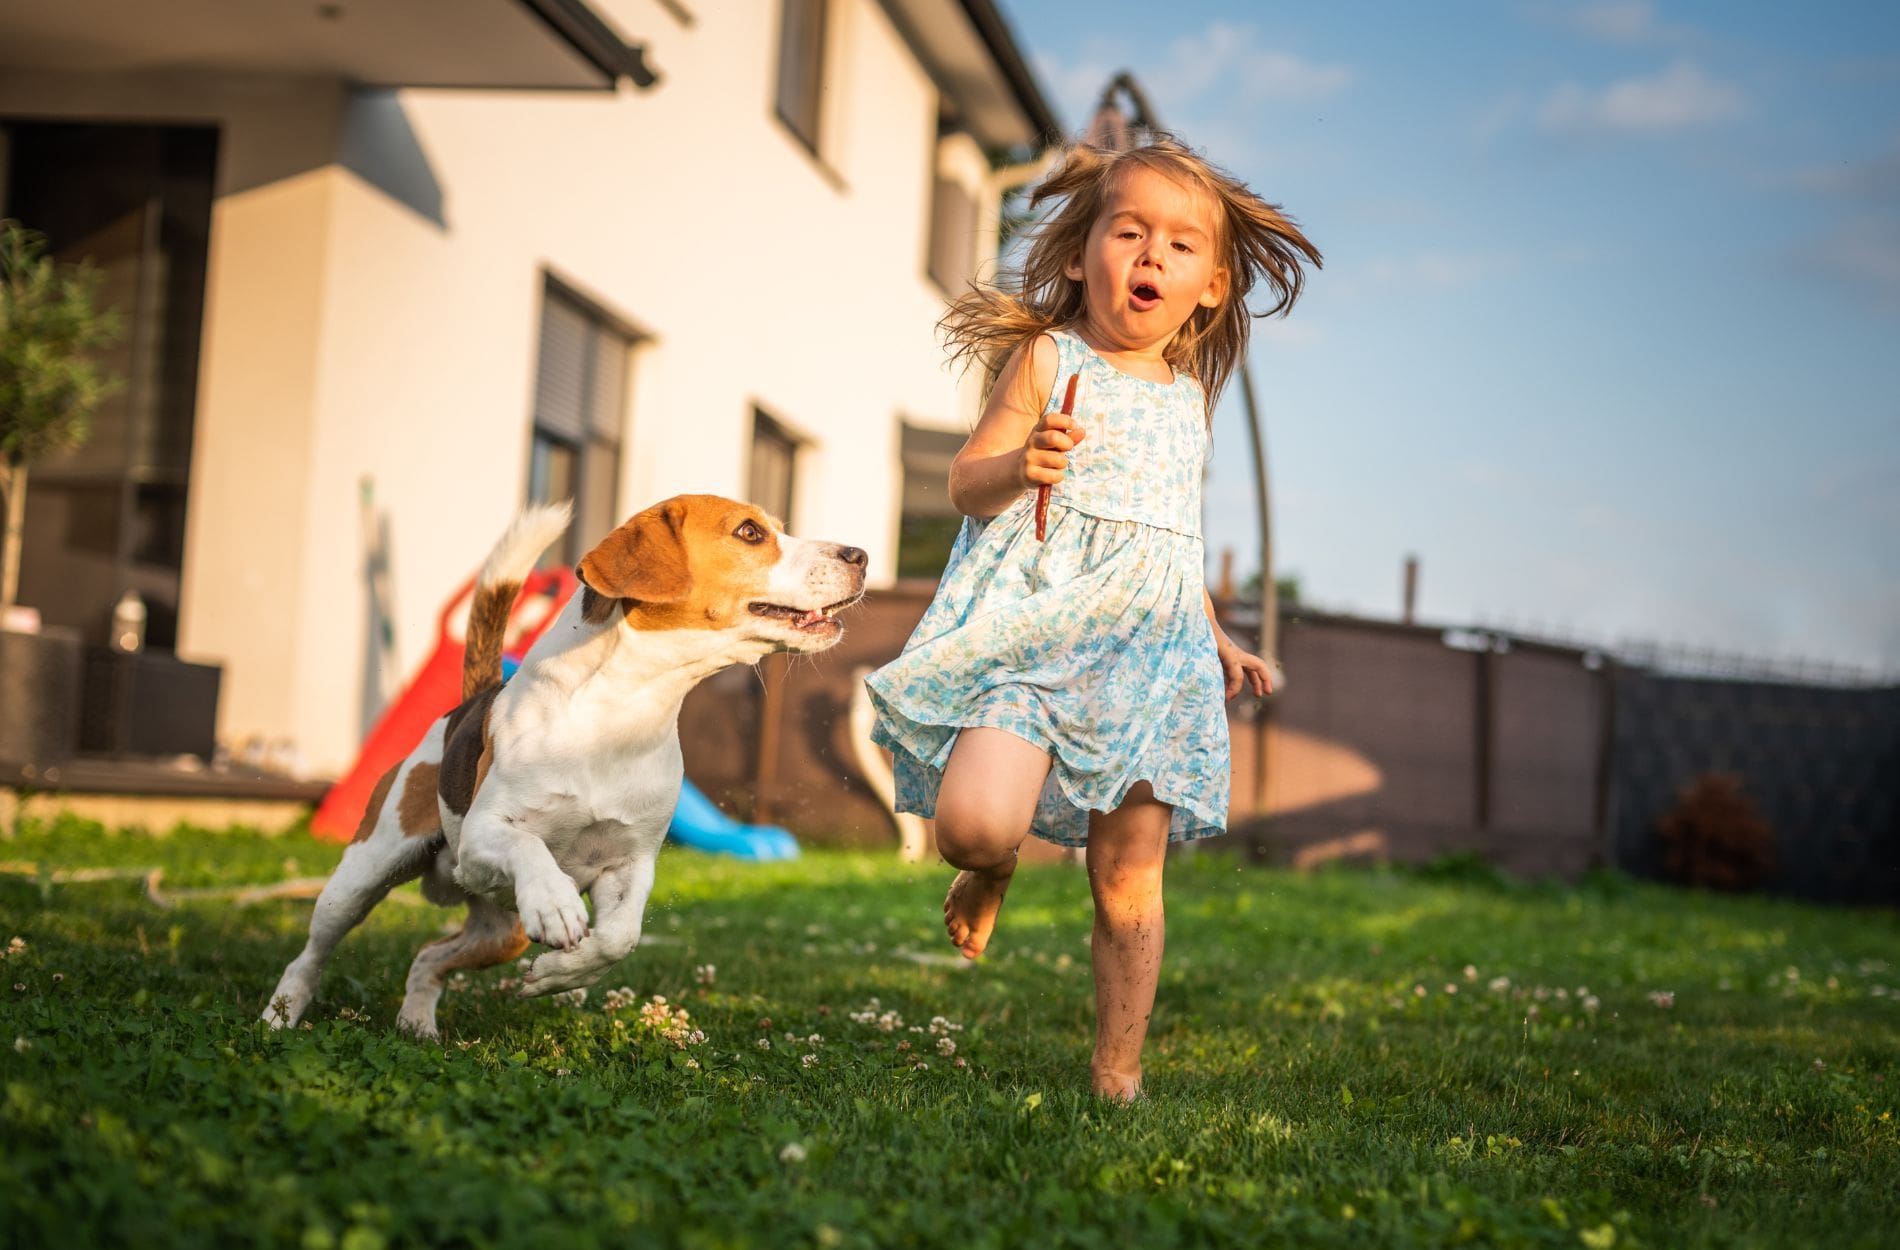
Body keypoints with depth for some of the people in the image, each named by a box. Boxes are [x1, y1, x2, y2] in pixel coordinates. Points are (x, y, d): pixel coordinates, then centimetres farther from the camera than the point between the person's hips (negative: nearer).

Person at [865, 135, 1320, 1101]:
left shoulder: (1189, 398, 17)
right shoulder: (1048, 360, 2)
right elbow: (965, 484, -2)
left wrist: (1217, 641, 23)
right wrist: (1020, 465, -23)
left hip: (1147, 644, 4)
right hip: (1034, 622, -4)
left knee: (1129, 878, 1)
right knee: (975, 821, -23)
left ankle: (1117, 1073, 15)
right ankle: (989, 872, 15)